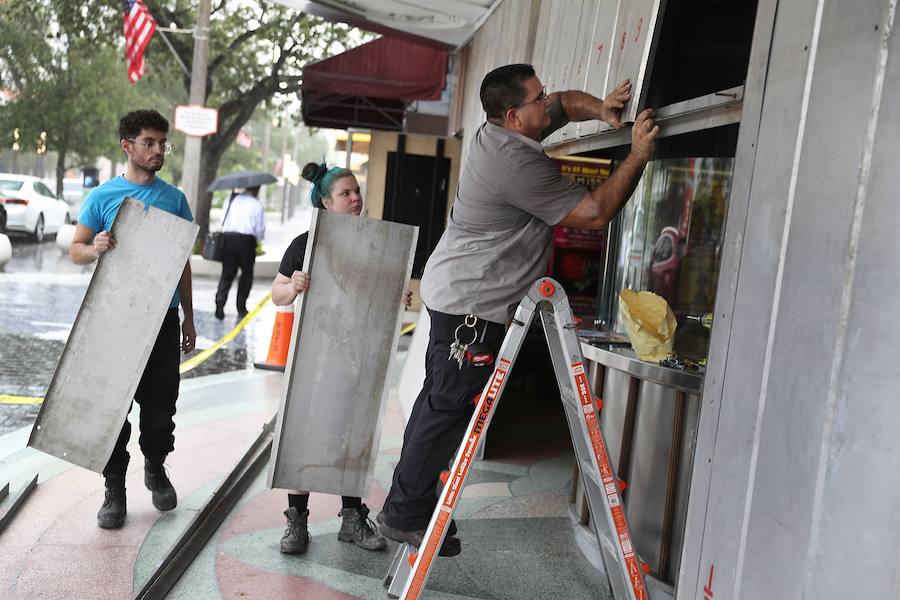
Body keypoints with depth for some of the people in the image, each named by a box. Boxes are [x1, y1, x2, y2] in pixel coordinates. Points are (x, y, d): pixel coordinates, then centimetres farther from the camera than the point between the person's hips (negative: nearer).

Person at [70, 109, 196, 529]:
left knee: (161, 403, 9)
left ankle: (155, 468, 32)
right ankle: (115, 489, 14)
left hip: (163, 317, 2)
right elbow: (75, 250, 3)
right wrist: (96, 249, -21)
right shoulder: (103, 196, 0)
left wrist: (188, 317, 13)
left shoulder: (174, 198, 7)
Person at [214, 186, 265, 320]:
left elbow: (223, 222, 12)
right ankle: (241, 309, 13)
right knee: (246, 274, 12)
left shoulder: (230, 200, 11)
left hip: (228, 238, 3)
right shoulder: (256, 205, -1)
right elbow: (260, 229, -1)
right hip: (246, 240, -3)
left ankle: (219, 304, -10)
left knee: (227, 273, 7)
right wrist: (257, 243, 14)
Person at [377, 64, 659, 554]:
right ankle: (406, 514, 8)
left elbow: (565, 103, 24)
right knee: (449, 408, -2)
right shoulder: (518, 164, -23)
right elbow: (595, 214, -19)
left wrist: (600, 109, 4)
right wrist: (638, 155, -13)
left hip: (453, 293, 11)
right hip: (473, 304, -11)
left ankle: (404, 505, 29)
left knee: (439, 400, 17)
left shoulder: (496, 130, 6)